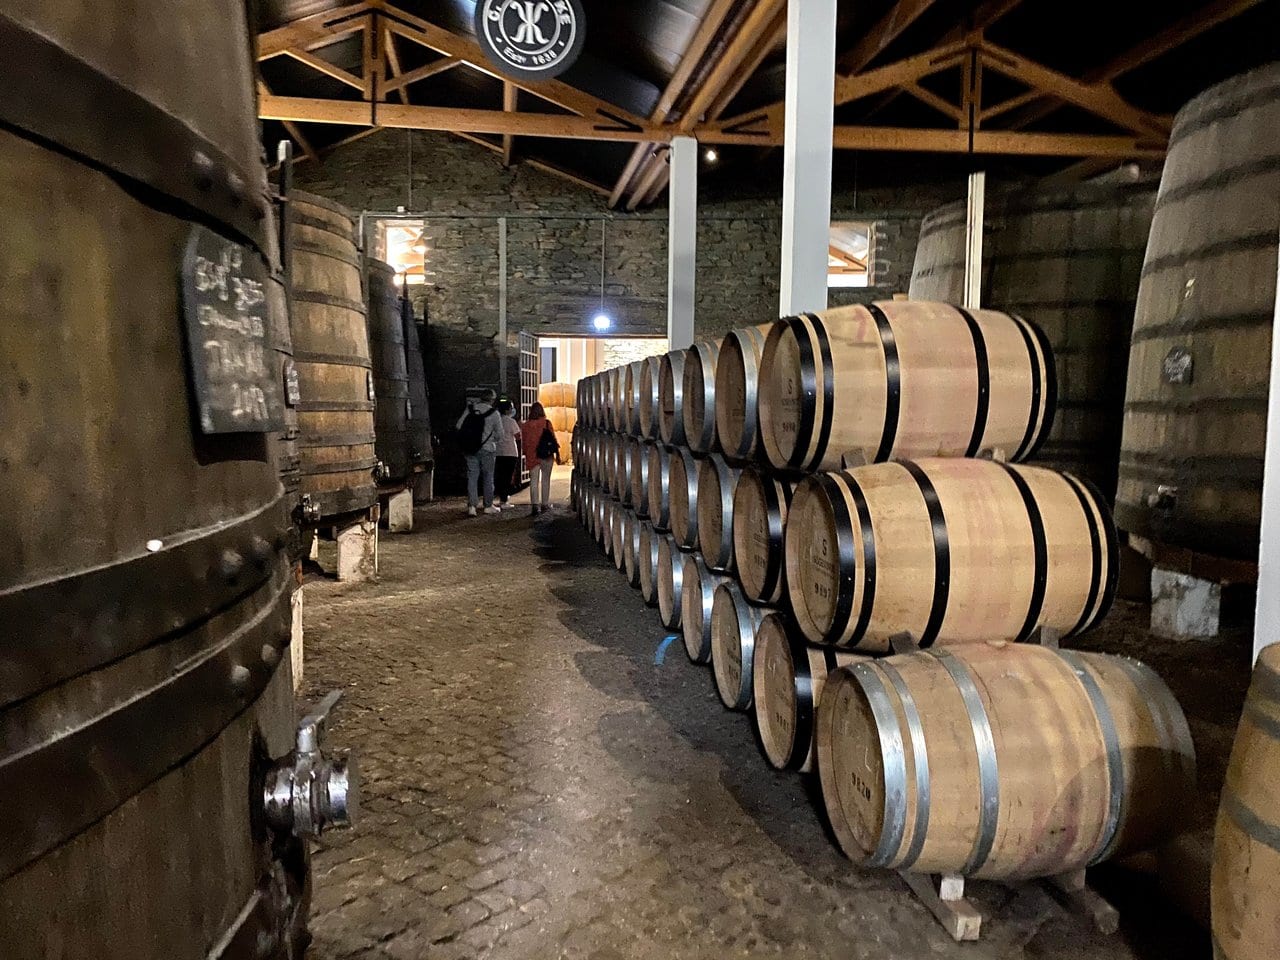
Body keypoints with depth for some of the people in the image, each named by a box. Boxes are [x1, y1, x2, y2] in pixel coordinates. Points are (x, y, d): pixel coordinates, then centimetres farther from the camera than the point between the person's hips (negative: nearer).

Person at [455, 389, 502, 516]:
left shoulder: (469, 409, 1)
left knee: (472, 477, 6)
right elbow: (499, 433, -6)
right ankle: (488, 506, 16)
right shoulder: (493, 413, -9)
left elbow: (459, 426, 1)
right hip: (487, 449, -3)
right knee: (488, 477, 10)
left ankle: (471, 506, -2)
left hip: (470, 450, 3)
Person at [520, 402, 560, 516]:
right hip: (546, 455, -1)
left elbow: (524, 441, 7)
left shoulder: (526, 425, 1)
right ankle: (544, 504, 16)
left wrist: (526, 455, 17)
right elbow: (553, 439, -4)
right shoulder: (546, 423, -6)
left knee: (534, 481, 0)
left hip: (531, 456, 1)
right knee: (545, 480, 12)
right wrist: (557, 454, 3)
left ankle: (534, 505, -14)